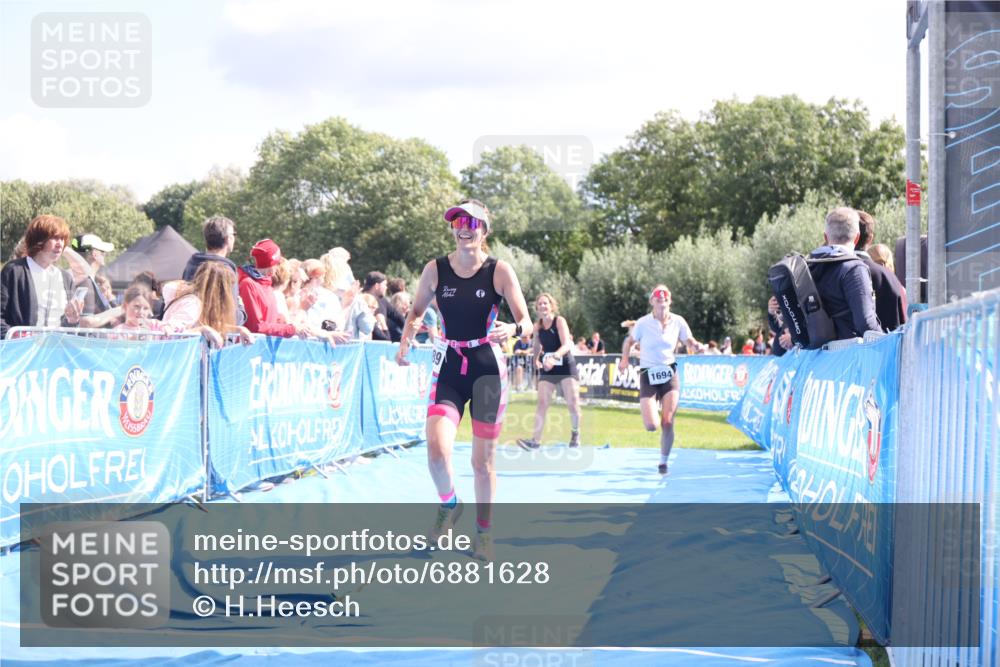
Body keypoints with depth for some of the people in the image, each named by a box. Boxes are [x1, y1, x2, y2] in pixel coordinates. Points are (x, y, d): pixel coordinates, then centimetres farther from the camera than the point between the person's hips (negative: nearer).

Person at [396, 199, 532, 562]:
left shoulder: (499, 270, -6)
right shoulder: (435, 269, -1)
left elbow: (526, 323, -6)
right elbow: (417, 311, 12)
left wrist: (512, 330, -29)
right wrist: (406, 339, -8)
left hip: (488, 369, -1)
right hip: (448, 369, 1)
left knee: (483, 460, 5)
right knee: (437, 450, -17)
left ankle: (483, 531, 23)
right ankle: (448, 504, 13)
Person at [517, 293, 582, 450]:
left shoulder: (559, 321, -11)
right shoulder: (537, 326, 2)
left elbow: (567, 345, -24)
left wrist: (554, 357, -39)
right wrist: (536, 359, 6)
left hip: (566, 366, -4)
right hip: (547, 369, 4)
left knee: (573, 403, -4)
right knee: (542, 403, -8)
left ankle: (575, 433, 22)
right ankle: (536, 440, -12)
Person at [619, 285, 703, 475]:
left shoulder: (678, 322, -3)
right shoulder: (643, 323, -8)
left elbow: (689, 340, 11)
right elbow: (630, 341, 8)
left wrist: (696, 345, -12)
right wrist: (625, 359, -6)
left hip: (669, 374, 2)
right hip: (648, 376, -1)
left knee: (667, 422, -7)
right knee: (651, 426, -12)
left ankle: (663, 463, 13)